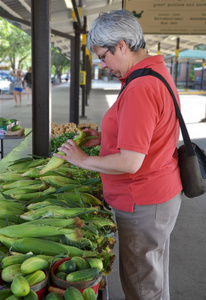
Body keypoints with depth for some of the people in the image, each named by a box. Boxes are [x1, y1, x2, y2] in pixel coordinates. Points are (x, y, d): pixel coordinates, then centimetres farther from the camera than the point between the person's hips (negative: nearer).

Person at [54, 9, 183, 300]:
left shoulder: (140, 89, -26)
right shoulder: (158, 72, 8)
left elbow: (129, 163, -28)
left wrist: (82, 159, -13)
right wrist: (104, 137, 9)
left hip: (144, 205, -10)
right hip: (162, 192, 10)